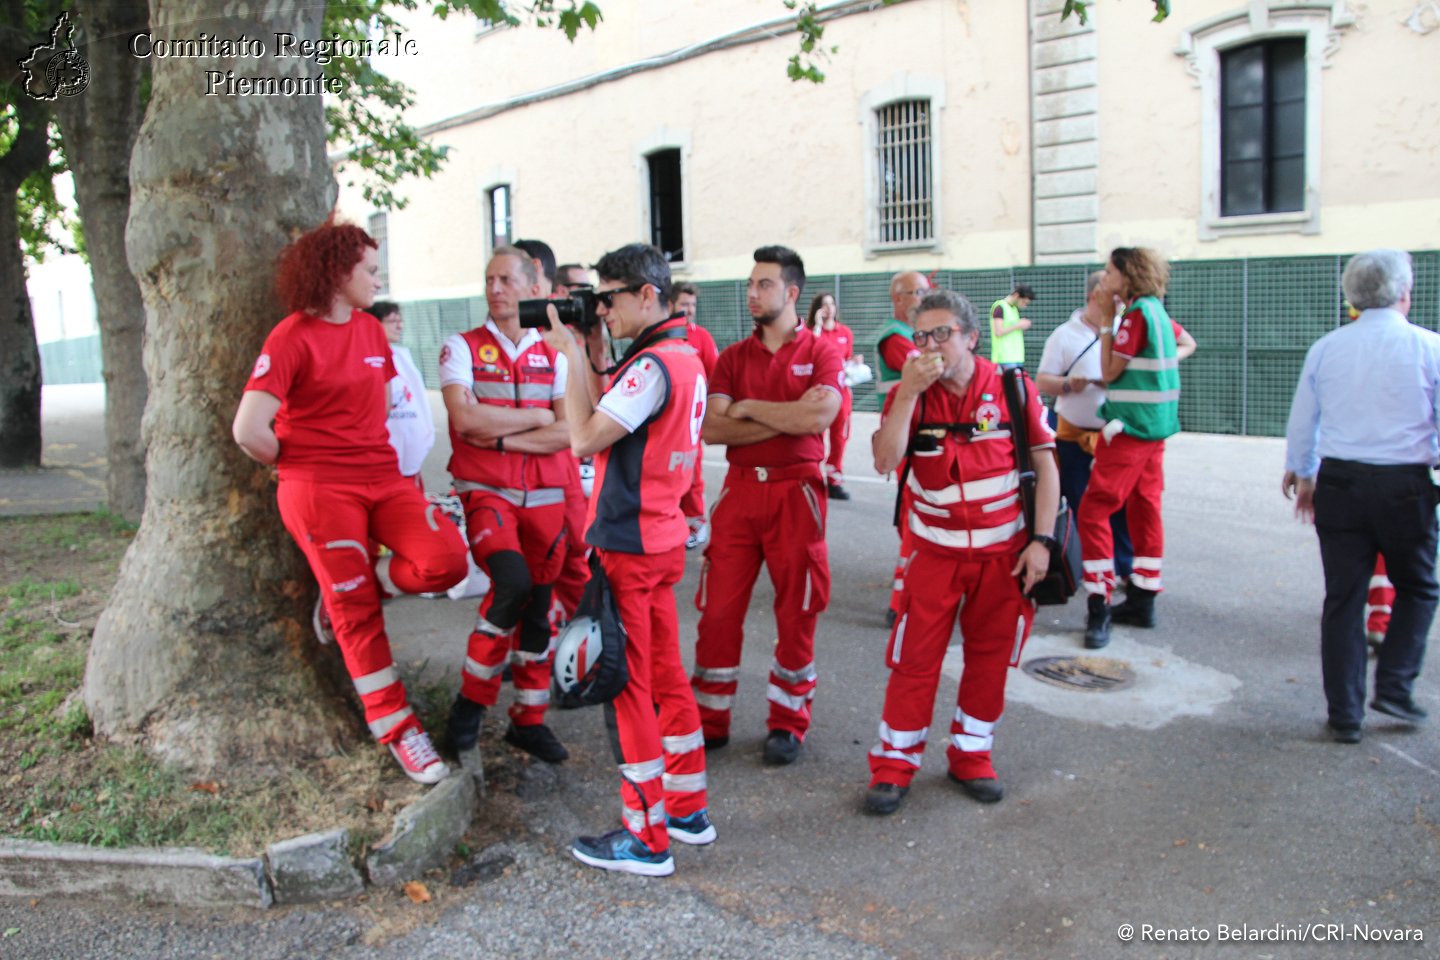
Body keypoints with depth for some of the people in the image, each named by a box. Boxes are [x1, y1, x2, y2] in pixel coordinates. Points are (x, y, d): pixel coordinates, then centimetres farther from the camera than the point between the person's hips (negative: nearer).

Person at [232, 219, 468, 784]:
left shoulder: (370, 330, 13)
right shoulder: (292, 338, -9)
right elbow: (249, 430, -16)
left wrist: (372, 454, 13)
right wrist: (297, 462, 0)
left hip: (382, 476, 6)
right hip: (319, 488, -6)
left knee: (446, 560, -16)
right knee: (357, 616, -1)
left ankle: (353, 587, 10)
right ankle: (398, 730, 12)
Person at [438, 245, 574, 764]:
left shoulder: (554, 355, 8)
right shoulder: (463, 347, 2)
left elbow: (567, 434, -4)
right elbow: (466, 419, -14)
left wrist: (502, 438, -13)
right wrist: (538, 417, -6)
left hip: (545, 496, 3)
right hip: (486, 492, -3)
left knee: (537, 607, 8)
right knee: (514, 583, -25)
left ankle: (528, 720, 22)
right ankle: (471, 699, -6)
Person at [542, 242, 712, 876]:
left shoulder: (653, 365, -19)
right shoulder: (685, 358, 12)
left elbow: (584, 439, -20)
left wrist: (573, 357, -12)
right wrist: (591, 358, 8)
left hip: (628, 543, -10)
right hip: (663, 537, 10)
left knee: (628, 684, -1)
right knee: (664, 673, 17)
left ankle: (647, 837, 10)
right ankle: (688, 808, 29)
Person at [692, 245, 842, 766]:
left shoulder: (821, 353, 0)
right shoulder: (733, 357, 9)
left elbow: (818, 418, -19)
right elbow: (712, 429, -5)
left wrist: (749, 408, -8)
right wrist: (787, 417, -13)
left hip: (795, 493, -3)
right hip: (739, 489, 3)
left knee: (796, 613, 6)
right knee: (718, 610, 3)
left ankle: (788, 723, 21)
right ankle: (710, 721, 17)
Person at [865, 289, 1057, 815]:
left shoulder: (1012, 387, -4)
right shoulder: (909, 393, -1)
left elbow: (1045, 465, 0)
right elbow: (885, 461, -16)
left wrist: (1041, 539, -6)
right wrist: (909, 391, -22)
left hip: (1004, 552, 1)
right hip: (937, 551, 0)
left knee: (990, 657, 10)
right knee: (915, 658, 0)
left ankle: (971, 755, 27)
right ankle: (894, 763, 13)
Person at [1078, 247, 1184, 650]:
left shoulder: (1137, 314, -15)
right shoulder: (1157, 311, 12)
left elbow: (1110, 373, -12)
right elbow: (1183, 340, 30)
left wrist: (1106, 327, -6)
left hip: (1130, 426, -10)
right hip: (1155, 425, 10)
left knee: (1093, 511, -10)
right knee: (1144, 509, 13)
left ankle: (1099, 608, -10)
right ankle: (1142, 601, 20)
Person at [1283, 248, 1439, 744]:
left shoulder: (1325, 348, 2)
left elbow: (1301, 423, 10)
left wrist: (1302, 475, 25)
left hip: (1338, 481, 2)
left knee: (1343, 597, 8)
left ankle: (1345, 714, 13)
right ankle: (1393, 686, 10)